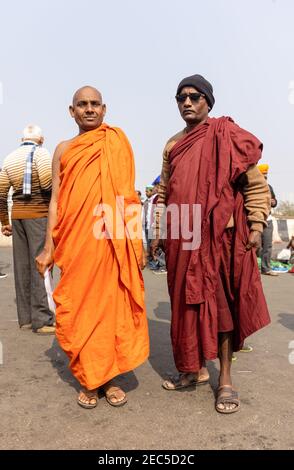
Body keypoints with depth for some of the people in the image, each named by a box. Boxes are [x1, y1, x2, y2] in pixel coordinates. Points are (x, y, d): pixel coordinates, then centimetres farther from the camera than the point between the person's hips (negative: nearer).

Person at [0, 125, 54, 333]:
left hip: (17, 214, 6)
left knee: (22, 266, 8)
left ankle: (25, 317, 16)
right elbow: (48, 182, -20)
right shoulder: (41, 153, -3)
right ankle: (42, 320, -3)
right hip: (39, 214, -6)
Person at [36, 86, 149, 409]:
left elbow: (129, 198, 8)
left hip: (111, 241, -1)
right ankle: (88, 380, 22)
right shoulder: (64, 149, 13)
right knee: (78, 309, 5)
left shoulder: (117, 145, 10)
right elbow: (55, 200, 9)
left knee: (112, 306, 3)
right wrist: (48, 248, 3)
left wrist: (136, 243, 1)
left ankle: (109, 377, 20)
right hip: (74, 241, 1)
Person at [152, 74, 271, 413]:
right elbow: (164, 192, 18)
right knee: (187, 301, 9)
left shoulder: (227, 136, 1)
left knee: (222, 301, 1)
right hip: (181, 238, 5)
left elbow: (256, 185, 0)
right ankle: (194, 369, 26)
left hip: (222, 235, -4)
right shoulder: (173, 145, 15)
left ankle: (225, 379, 14)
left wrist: (256, 227, -7)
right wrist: (159, 231, 12)